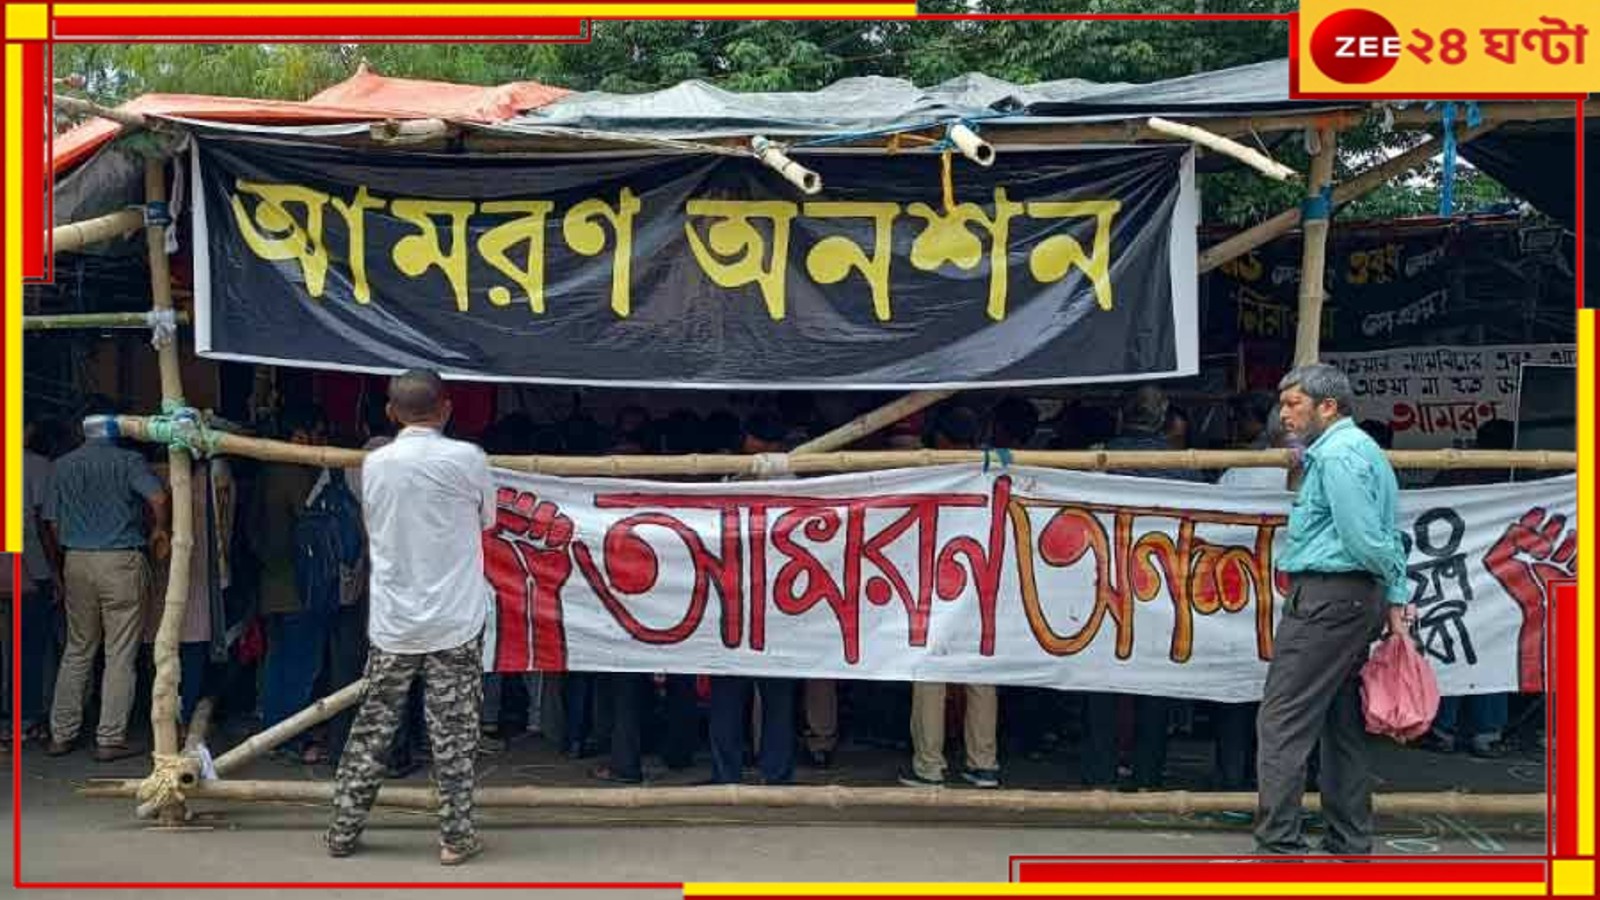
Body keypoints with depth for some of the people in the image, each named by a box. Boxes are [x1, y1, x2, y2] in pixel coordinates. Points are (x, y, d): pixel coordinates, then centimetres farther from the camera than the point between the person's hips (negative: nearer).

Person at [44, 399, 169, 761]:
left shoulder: (63, 465, 9)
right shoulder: (128, 460, -4)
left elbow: (52, 522, 10)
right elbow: (158, 497, -19)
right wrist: (159, 531, -1)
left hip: (76, 563, 5)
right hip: (121, 561, -4)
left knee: (77, 651, 15)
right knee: (120, 655, 1)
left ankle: (61, 734, 17)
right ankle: (110, 739, 2)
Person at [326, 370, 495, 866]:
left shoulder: (374, 464, 1)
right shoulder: (466, 458, -9)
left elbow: (373, 528, 13)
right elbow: (487, 520, 7)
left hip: (391, 622, 3)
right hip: (454, 621, -3)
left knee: (372, 727, 12)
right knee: (453, 732, 3)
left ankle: (344, 829, 18)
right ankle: (455, 837, 8)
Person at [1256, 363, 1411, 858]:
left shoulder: (1337, 454, -13)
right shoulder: (1364, 449, 19)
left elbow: (1364, 539, -18)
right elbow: (1386, 538, 17)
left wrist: (1394, 582, -1)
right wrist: (1397, 598, 13)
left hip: (1325, 598, -11)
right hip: (1357, 600, 11)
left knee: (1282, 723, -8)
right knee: (1343, 725, 13)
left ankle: (1279, 844, -9)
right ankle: (1351, 845, 19)